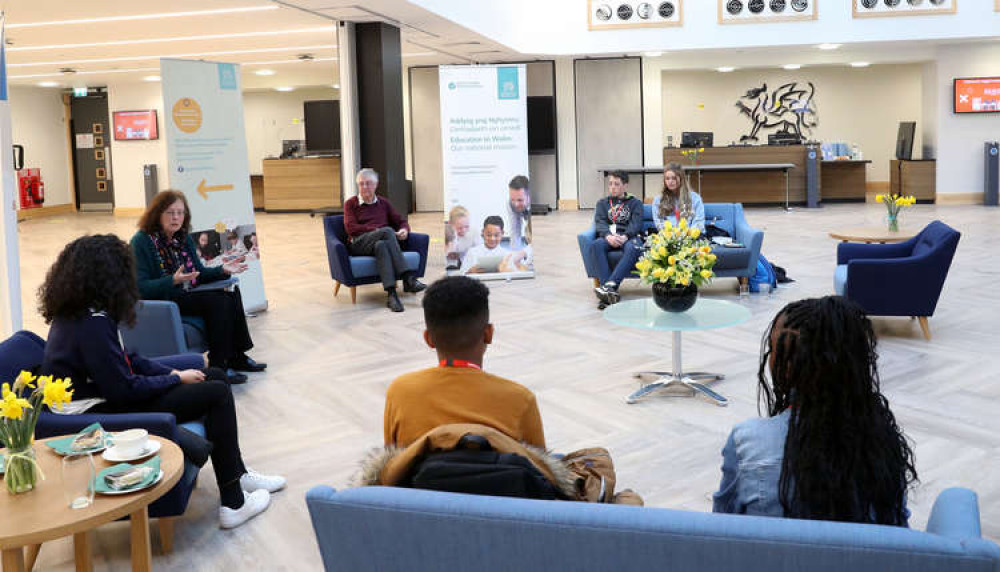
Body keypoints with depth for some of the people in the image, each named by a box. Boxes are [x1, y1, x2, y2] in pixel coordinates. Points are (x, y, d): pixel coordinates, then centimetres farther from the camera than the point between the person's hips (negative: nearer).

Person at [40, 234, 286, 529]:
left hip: (105, 399, 10)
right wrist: (176, 379, -9)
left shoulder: (72, 313, 6)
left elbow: (126, 359, 13)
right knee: (217, 393, -9)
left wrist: (171, 372, 2)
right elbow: (124, 389, -23)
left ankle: (238, 474, 24)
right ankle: (233, 503, -2)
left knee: (212, 379, 13)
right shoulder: (93, 323, -24)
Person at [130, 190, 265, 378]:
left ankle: (236, 357, -6)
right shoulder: (141, 241, -12)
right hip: (160, 302, -8)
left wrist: (222, 270, 0)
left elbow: (198, 273, 18)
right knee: (216, 300, -25)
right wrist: (173, 280, -33)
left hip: (187, 296, 8)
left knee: (232, 293, -11)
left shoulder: (184, 238, 12)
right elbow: (141, 287, -19)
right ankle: (218, 367, -20)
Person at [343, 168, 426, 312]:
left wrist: (404, 230, -4)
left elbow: (401, 221, 22)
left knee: (381, 245, -38)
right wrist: (377, 230, -12)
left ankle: (391, 294, -51)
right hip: (359, 244, -2)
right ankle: (408, 278, -43)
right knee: (387, 231, -35)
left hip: (381, 241, 2)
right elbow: (351, 228, -1)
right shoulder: (350, 203, 14)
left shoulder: (383, 203, 24)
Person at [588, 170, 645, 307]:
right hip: (609, 237, 1)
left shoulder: (635, 203, 21)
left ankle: (610, 285, -49)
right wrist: (608, 235, -17)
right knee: (596, 245, -34)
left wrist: (625, 236, -20)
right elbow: (599, 222, 7)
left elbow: (636, 223, 2)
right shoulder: (602, 203, 26)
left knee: (633, 248, -38)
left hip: (629, 237, -1)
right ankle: (610, 291, -45)